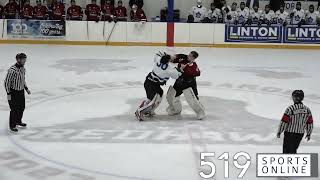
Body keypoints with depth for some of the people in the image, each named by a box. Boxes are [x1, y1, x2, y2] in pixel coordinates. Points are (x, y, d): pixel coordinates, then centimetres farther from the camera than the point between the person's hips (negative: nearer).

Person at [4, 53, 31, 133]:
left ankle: (18, 121, 41)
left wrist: (26, 88, 15)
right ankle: (12, 125, 15)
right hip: (13, 92, -8)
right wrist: (8, 94, -19)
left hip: (21, 91, 8)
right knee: (14, 109, -1)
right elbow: (6, 82, -19)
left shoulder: (23, 68, 2)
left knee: (22, 107, 19)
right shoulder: (12, 70, -25)